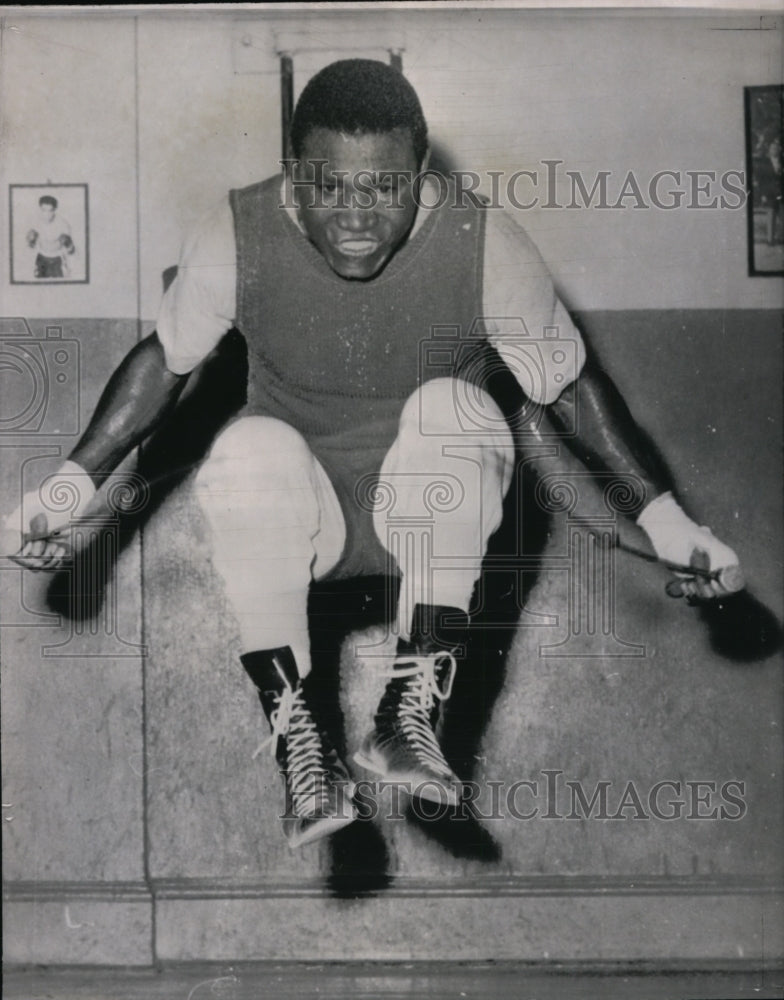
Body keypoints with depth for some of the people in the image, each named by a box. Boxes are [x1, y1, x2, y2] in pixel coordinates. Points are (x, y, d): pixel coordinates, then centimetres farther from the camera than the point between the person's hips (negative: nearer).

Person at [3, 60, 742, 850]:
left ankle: (412, 710, -29)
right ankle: (299, 745, -26)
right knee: (251, 446, -32)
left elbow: (572, 385, -7)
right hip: (300, 516, 1)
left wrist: (663, 516, -14)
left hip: (435, 512, 0)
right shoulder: (238, 237, -15)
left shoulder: (485, 247, -18)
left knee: (452, 404, -31)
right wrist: (75, 481, -9)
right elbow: (164, 360, 0)